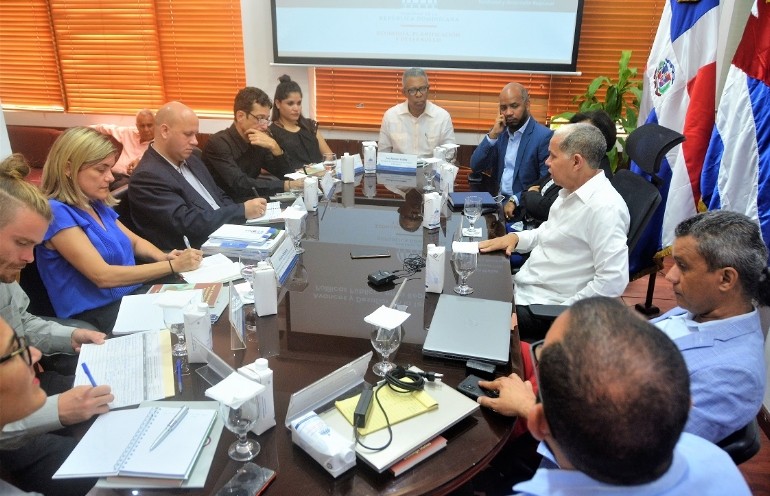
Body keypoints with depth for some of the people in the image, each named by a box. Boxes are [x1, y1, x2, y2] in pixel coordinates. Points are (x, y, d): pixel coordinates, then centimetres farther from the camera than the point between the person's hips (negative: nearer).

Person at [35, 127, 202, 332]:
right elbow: (102, 275, -21)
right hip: (96, 318, -8)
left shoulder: (97, 205, 11)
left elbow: (135, 241, 21)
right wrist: (172, 266, -21)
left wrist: (164, 257, -2)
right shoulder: (57, 212, -15)